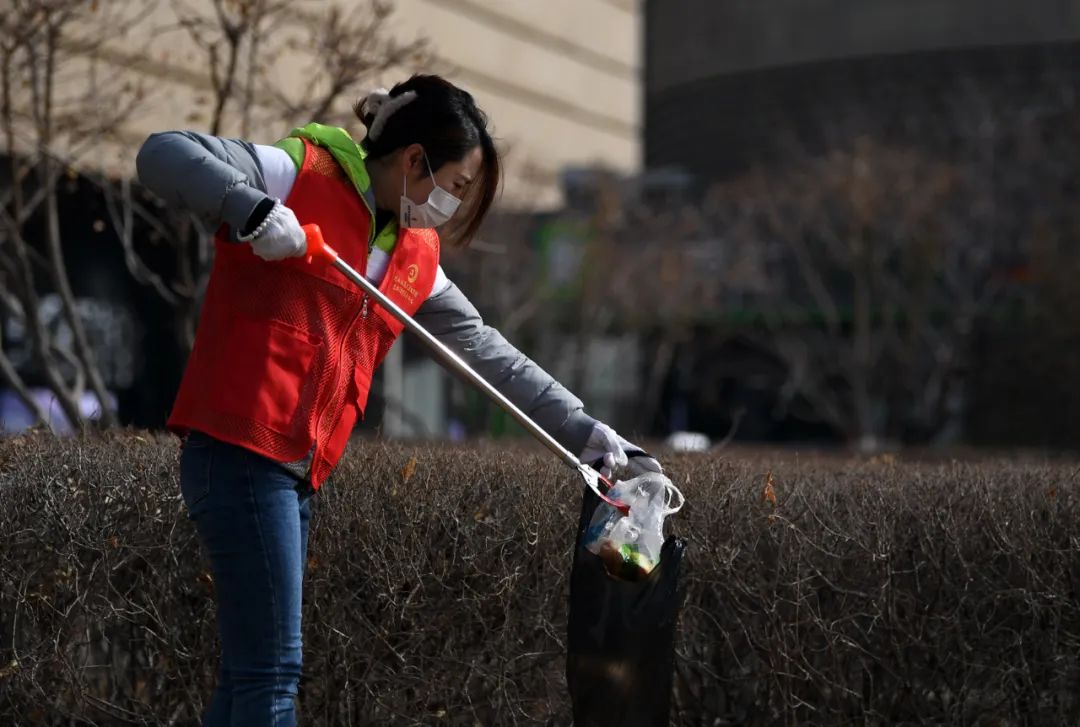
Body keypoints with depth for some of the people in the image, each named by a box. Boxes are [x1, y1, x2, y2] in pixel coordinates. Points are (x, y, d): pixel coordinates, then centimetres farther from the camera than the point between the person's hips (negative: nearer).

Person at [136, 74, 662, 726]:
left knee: (252, 672, 12)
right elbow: (163, 154, -13)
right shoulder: (300, 172, -5)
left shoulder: (416, 256, 17)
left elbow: (487, 352, 19)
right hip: (239, 452, -9)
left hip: (298, 474, 9)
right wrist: (253, 210, -29)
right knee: (274, 671, -9)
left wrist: (586, 433, 14)